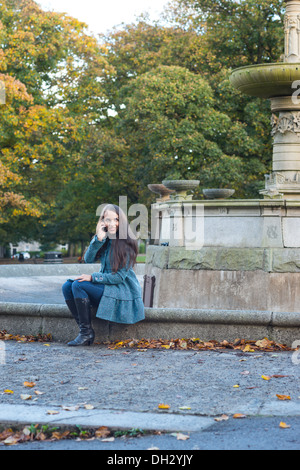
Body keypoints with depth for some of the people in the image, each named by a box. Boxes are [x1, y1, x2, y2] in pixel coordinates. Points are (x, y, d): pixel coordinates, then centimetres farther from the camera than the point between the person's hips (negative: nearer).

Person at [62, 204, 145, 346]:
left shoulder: (127, 244, -15)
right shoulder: (103, 238, 5)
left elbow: (120, 276, -17)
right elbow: (88, 259, -7)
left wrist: (92, 277, -15)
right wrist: (98, 239, -21)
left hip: (122, 291, -8)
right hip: (105, 285, 8)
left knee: (78, 285, -22)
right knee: (67, 287, -6)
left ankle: (87, 333, -15)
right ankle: (84, 329, -10)